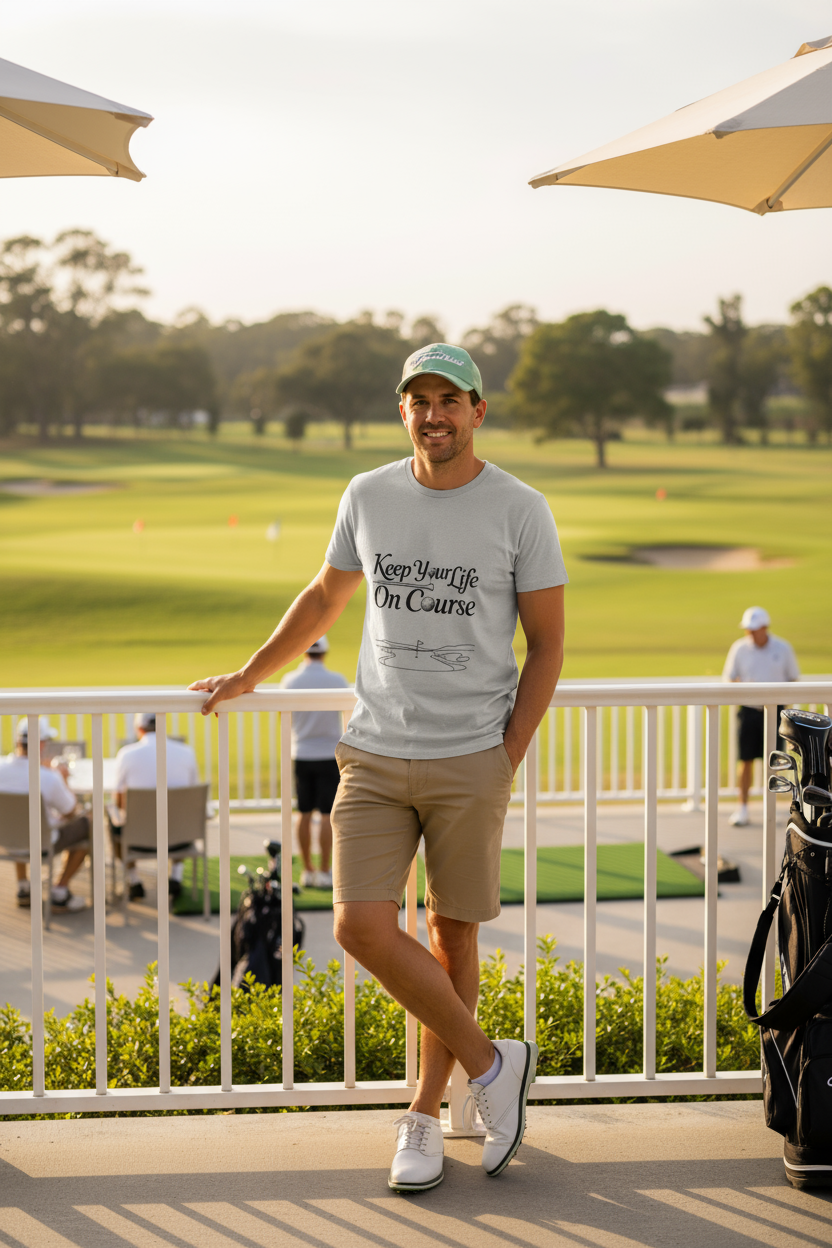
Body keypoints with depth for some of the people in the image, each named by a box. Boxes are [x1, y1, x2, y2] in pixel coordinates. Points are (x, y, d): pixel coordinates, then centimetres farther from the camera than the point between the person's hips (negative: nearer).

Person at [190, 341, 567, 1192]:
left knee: (451, 935, 5)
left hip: (471, 761, -2)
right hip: (375, 754, 3)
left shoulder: (520, 511, -2)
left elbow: (547, 648, 1)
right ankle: (490, 1064, 9)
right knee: (362, 927, -9)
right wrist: (248, 677, 28)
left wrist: (504, 762, -4)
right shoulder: (368, 498, 6)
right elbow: (326, 596, 23)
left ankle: (424, 1114, 23)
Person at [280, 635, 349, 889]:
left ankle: (307, 870, 12)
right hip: (329, 754, -2)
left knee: (304, 813, 9)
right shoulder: (336, 680, -9)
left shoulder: (290, 680, -3)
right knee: (327, 814, -1)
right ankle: (324, 872, -2)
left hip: (301, 755, 2)